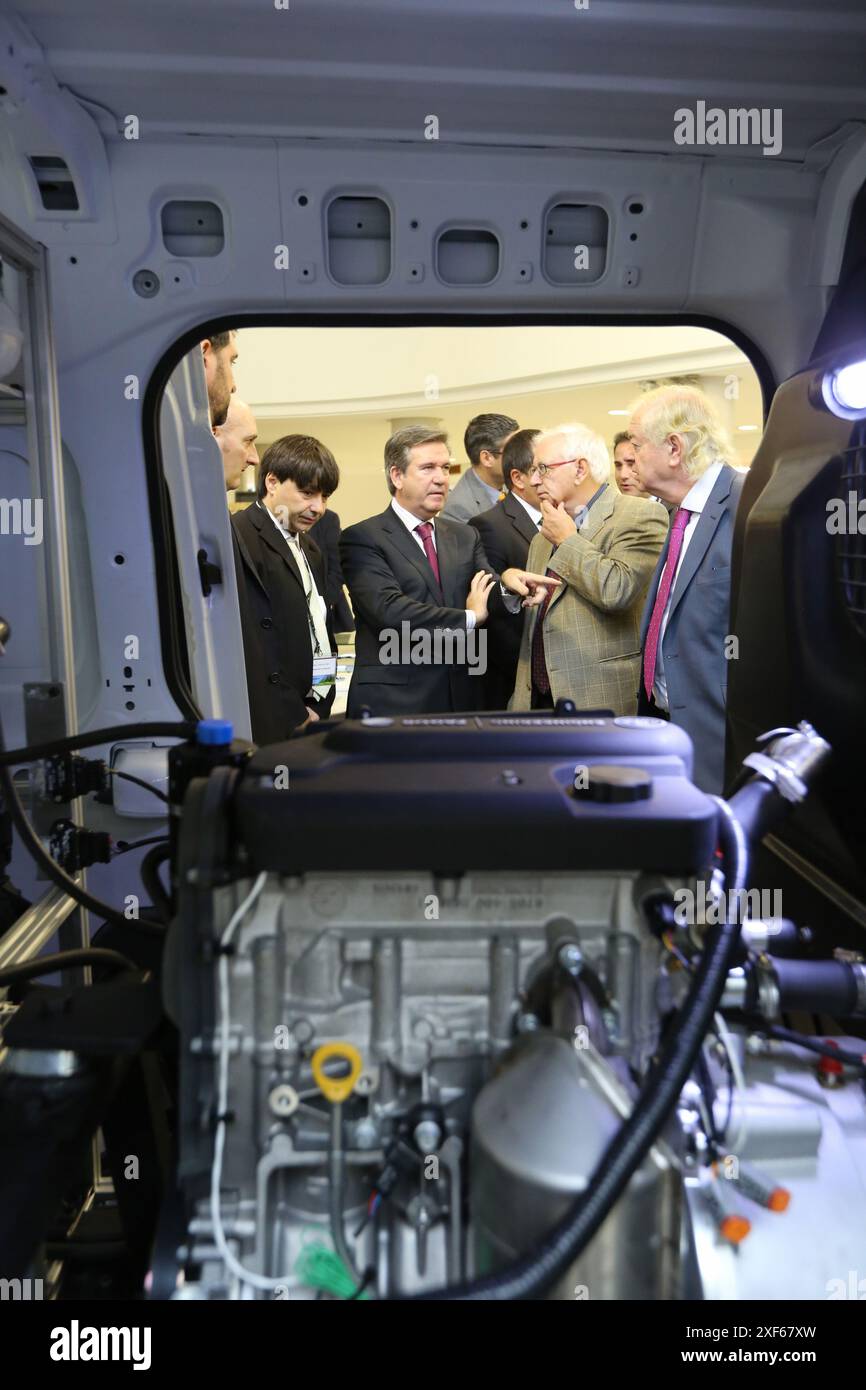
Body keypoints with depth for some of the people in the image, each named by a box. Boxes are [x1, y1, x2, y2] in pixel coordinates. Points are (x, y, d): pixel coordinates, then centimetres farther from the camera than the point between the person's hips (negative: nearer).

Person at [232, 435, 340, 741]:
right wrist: (295, 716, -13)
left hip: (312, 716, 8)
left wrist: (318, 705, 8)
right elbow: (247, 645, -17)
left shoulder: (310, 550, 19)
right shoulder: (239, 539, -11)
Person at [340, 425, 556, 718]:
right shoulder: (362, 539, -6)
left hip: (461, 701, 5)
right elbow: (390, 611, -19)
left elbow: (486, 601, 3)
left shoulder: (465, 536, 13)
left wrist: (508, 581, -20)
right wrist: (469, 617, -10)